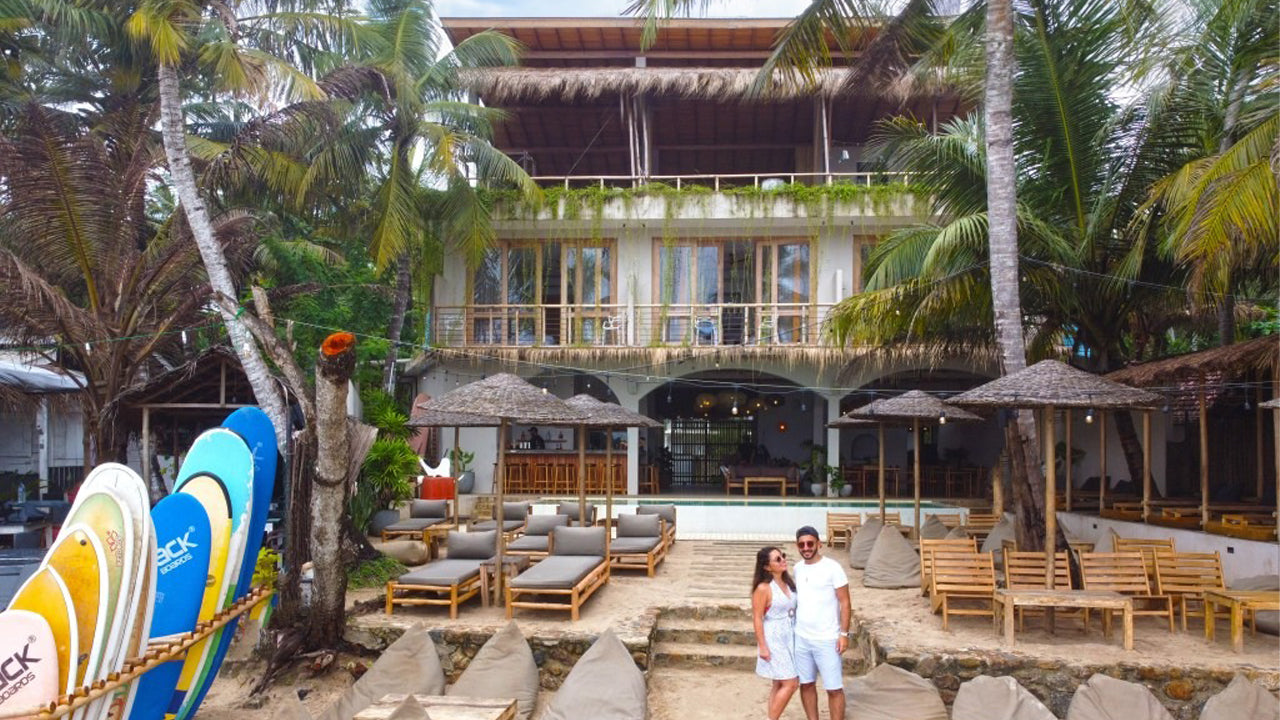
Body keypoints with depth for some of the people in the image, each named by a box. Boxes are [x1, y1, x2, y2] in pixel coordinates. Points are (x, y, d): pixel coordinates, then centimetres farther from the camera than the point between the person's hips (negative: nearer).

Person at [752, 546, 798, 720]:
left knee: (780, 683, 14)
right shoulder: (763, 588, -17)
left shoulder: (788, 582, 5)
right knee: (791, 683, -7)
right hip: (774, 639, -7)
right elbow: (757, 618, -15)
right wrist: (763, 646, -16)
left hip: (790, 637, 7)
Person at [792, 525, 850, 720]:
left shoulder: (832, 568, -12)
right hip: (801, 638, 5)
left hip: (827, 640, -5)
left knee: (834, 688, 1)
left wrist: (844, 633, -14)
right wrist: (793, 627, 14)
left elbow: (845, 602, -10)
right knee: (806, 684, 13)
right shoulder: (798, 568, 5)